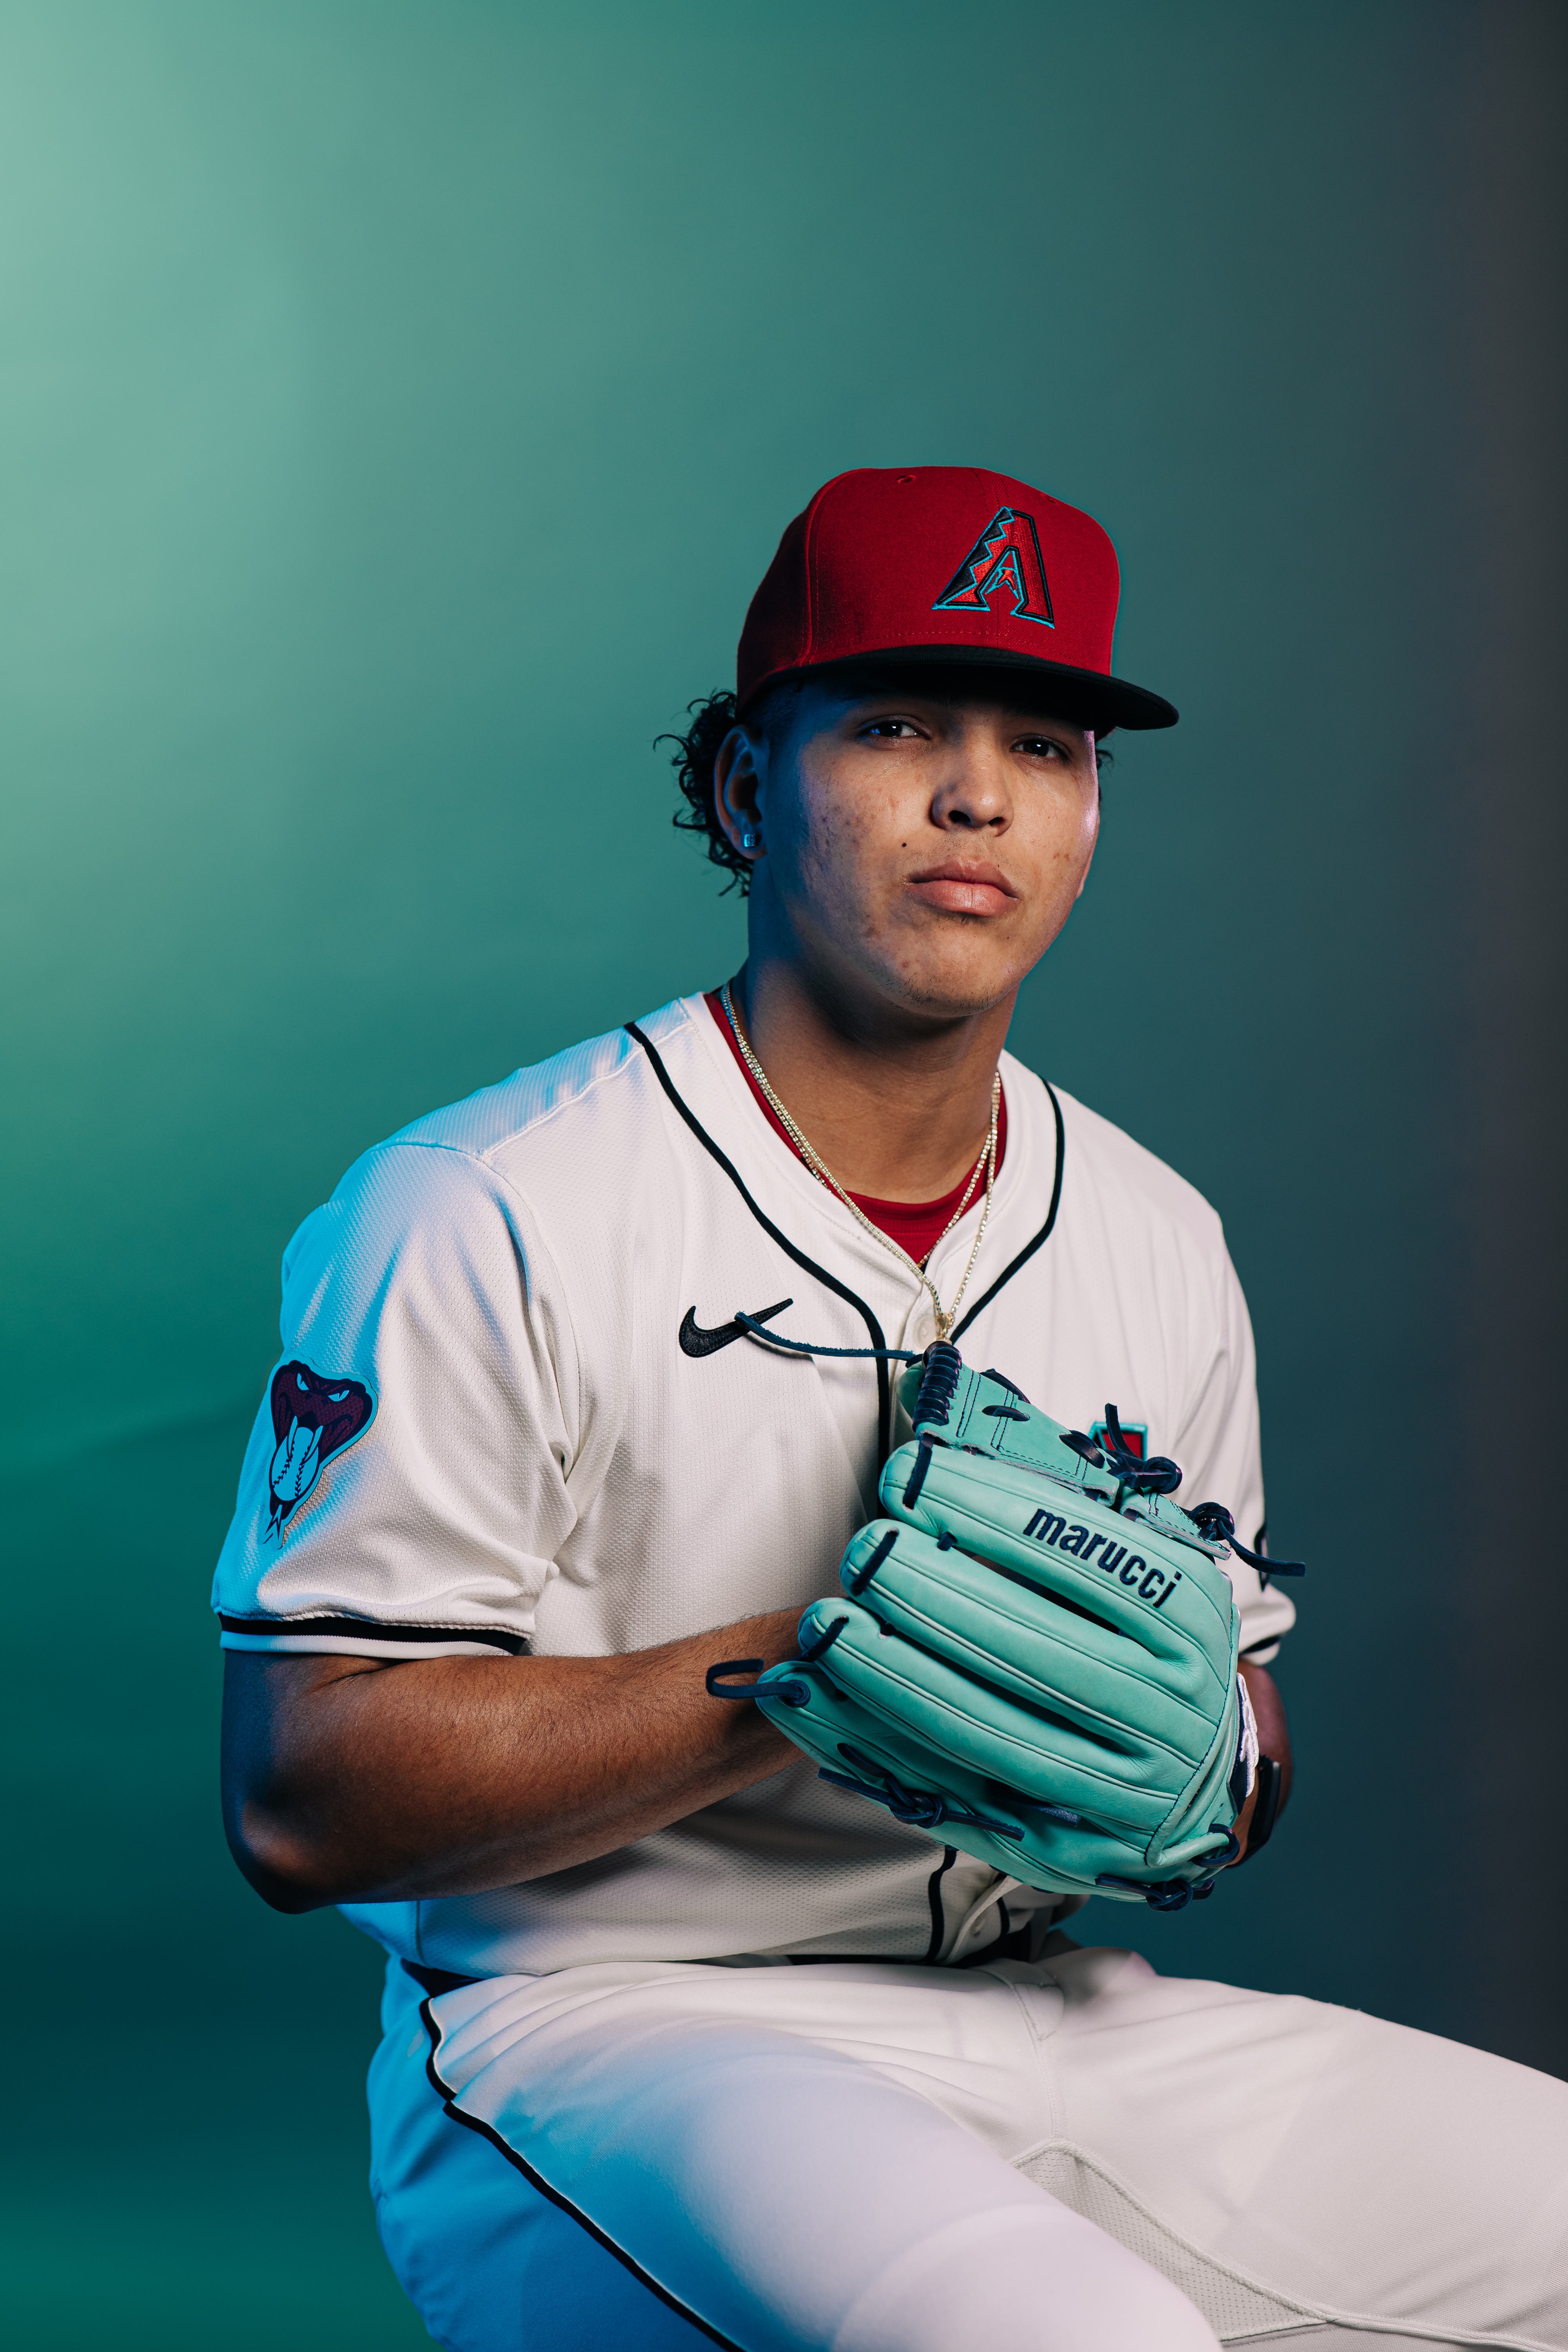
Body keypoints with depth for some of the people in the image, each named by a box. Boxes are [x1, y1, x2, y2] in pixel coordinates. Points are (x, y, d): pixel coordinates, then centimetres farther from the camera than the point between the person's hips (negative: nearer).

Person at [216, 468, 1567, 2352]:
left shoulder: (1158, 1242, 10)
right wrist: (830, 1661, -21)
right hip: (609, 2032, -6)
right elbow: (301, 1804, -14)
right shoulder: (476, 1216, -10)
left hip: (1052, 2019, 7)